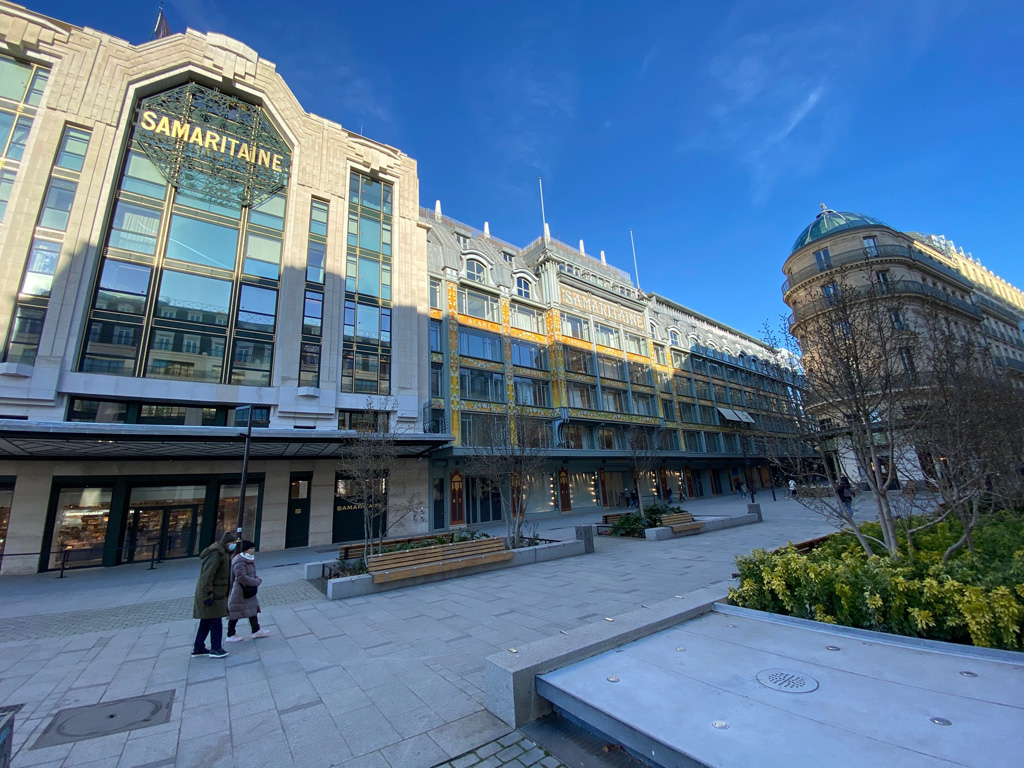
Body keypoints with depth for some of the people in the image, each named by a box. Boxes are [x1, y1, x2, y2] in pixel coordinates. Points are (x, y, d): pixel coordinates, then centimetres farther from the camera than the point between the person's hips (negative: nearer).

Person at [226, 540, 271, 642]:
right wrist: (257, 581, -20)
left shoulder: (249, 560, 7)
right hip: (239, 592, -10)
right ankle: (230, 636, 21)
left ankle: (256, 631, 23)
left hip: (249, 590, 10)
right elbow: (242, 578, -28)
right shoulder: (239, 562, -24)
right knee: (235, 613, 6)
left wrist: (257, 579, -4)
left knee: (253, 609, 14)